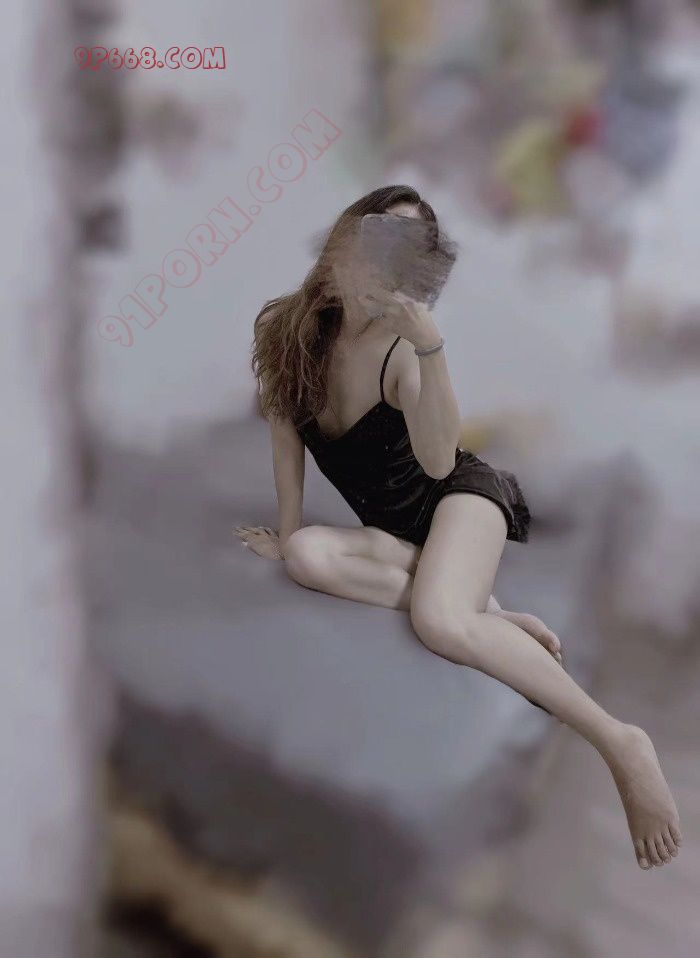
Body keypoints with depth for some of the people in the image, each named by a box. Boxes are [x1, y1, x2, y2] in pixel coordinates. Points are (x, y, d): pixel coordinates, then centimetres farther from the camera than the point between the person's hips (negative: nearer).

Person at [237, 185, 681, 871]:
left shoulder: (403, 345, -19)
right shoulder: (285, 328, -6)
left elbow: (440, 464, -33)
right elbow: (286, 430, 3)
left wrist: (430, 346, -42)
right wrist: (289, 535, 2)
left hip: (463, 495, -5)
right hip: (396, 528, 5)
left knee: (440, 622, -35)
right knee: (309, 558, -28)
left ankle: (621, 743, -24)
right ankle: (485, 613, -21)